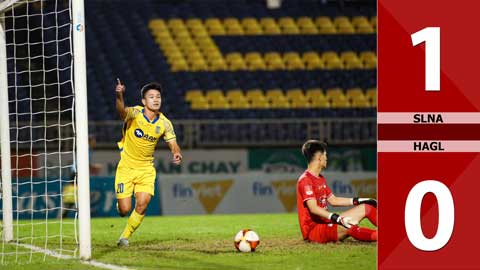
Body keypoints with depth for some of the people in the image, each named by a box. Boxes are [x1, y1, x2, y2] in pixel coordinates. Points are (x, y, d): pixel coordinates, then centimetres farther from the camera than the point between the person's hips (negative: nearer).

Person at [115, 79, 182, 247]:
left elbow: (173, 144, -2)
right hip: (126, 167, -3)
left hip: (146, 169, 3)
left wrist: (176, 154, -28)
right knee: (124, 210, -6)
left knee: (142, 206, -13)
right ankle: (120, 204, 34)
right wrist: (119, 96, -62)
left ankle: (126, 236, 11)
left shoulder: (164, 123, -5)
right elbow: (122, 111, -39)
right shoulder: (135, 114, -17)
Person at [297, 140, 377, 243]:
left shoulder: (321, 178, 17)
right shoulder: (305, 180, -15)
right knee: (348, 227, -37)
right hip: (314, 230, -10)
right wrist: (337, 218, -36)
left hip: (326, 223, 10)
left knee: (365, 207, 5)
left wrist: (360, 201, 18)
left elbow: (332, 200, 23)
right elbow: (313, 208, -25)